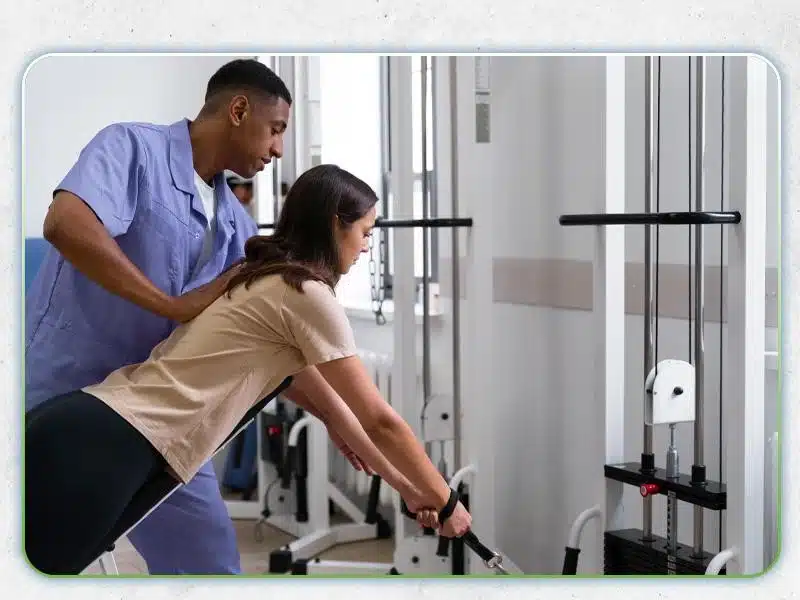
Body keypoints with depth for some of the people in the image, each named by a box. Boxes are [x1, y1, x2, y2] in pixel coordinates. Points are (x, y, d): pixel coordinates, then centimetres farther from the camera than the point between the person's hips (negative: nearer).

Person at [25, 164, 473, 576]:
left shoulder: (265, 282, 22)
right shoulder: (308, 295, -6)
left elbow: (326, 404, 27)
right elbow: (380, 421, -1)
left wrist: (403, 486, 30)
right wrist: (446, 502, 12)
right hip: (102, 451, -9)